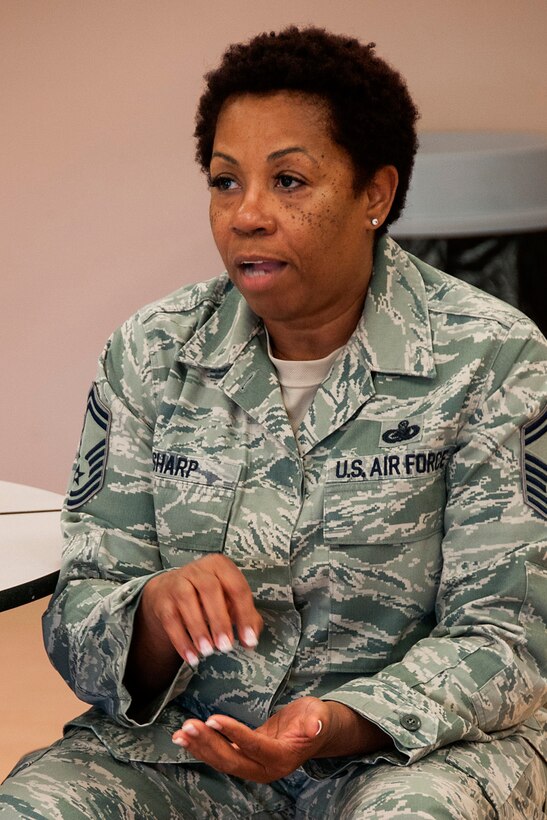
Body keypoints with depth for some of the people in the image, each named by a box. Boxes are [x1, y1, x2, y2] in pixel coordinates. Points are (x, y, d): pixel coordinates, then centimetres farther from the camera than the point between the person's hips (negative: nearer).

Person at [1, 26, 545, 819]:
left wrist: (333, 724, -25)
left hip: (412, 744, -3)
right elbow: (78, 618, 2)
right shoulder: (149, 354, 3)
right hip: (186, 741, 3)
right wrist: (159, 607, -23)